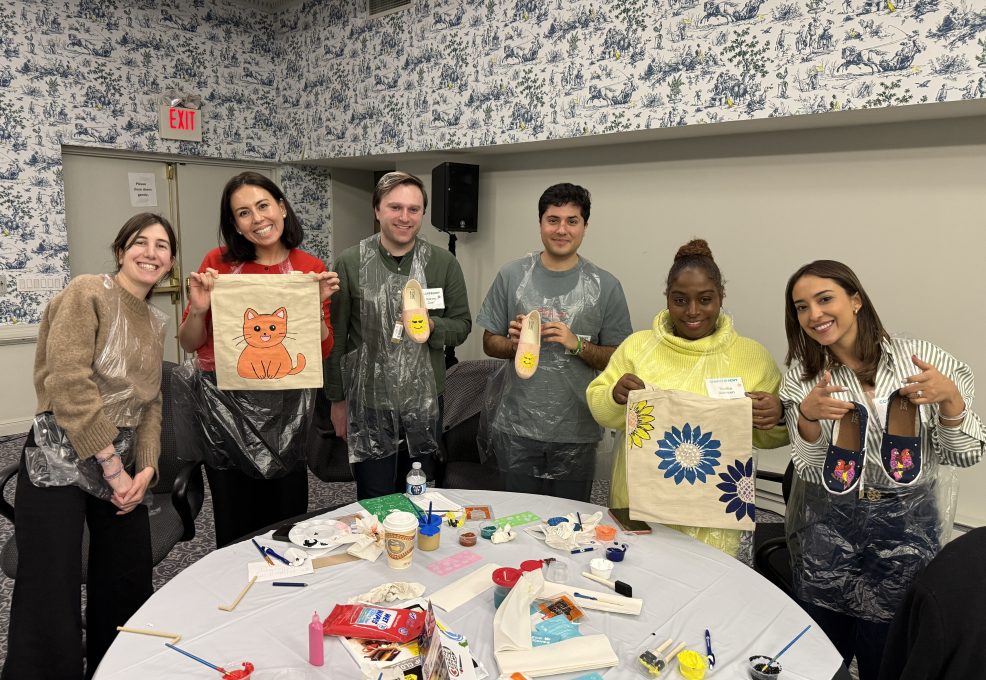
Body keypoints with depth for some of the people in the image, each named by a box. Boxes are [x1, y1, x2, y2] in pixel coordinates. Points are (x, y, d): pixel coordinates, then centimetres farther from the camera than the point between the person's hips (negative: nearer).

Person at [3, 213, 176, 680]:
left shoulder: (156, 322, 13)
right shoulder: (88, 292, -9)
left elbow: (150, 402, 12)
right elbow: (69, 384, -18)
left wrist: (146, 469, -3)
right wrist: (112, 467, -16)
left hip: (123, 462, 7)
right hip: (59, 459, -7)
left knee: (129, 588, 13)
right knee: (50, 608, -4)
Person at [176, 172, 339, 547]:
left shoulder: (311, 270, -1)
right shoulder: (219, 262, -3)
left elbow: (322, 352, 0)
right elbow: (189, 343, 4)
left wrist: (317, 304, -15)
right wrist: (199, 309, -16)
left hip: (284, 408, 1)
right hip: (224, 405, 0)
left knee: (287, 521, 11)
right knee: (235, 528, 11)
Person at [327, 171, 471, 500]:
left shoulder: (444, 263, -1)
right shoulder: (350, 263, -5)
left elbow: (462, 324, 4)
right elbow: (335, 336, -1)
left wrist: (431, 326, -18)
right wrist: (337, 399, 1)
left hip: (425, 403, 2)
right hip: (367, 403, -1)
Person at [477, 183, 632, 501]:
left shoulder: (605, 286, -2)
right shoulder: (511, 275, 1)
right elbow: (489, 343, 7)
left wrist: (577, 345, -17)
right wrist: (514, 343, -14)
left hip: (576, 433, 0)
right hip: (516, 427, 1)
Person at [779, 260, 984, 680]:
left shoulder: (927, 362, -8)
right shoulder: (802, 376, -5)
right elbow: (811, 471, -9)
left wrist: (950, 397, -22)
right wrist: (808, 416, -28)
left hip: (907, 532, -1)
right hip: (828, 530, 1)